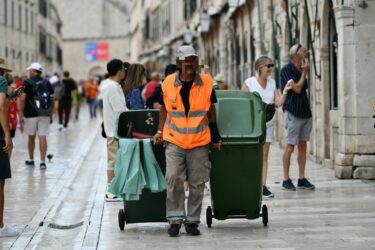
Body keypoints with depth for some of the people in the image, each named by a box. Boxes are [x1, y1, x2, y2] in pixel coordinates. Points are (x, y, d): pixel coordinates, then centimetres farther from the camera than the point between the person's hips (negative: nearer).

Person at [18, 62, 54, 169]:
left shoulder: (27, 82, -6)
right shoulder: (47, 82, 7)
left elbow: (23, 99, -10)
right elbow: (52, 98, 8)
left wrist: (21, 115, -8)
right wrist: (50, 113, 15)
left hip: (31, 114, -2)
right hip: (45, 114, 3)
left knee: (31, 137, 12)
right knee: (42, 137, 1)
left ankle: (31, 159, 26)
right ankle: (42, 161, -4)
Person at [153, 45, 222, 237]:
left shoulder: (206, 82, 0)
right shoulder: (168, 83, -1)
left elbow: (211, 110, 11)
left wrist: (215, 136, 11)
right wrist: (160, 131, 8)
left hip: (199, 142, 1)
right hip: (174, 140, -1)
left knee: (197, 183, 5)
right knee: (173, 178, -11)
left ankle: (192, 221, 16)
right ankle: (175, 219, 1)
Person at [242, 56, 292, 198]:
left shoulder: (272, 83, 9)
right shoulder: (249, 83, -6)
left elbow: (279, 103, 3)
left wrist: (285, 91, -11)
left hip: (268, 123, 5)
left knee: (264, 155, 4)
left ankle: (263, 186, 5)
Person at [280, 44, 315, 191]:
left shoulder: (301, 70, 13)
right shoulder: (286, 70, -9)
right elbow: (297, 89, -15)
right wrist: (304, 72, -9)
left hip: (305, 112, 7)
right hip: (292, 113, -7)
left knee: (303, 146, 7)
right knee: (290, 147, -5)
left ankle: (302, 179, 12)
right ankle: (286, 180, 1)